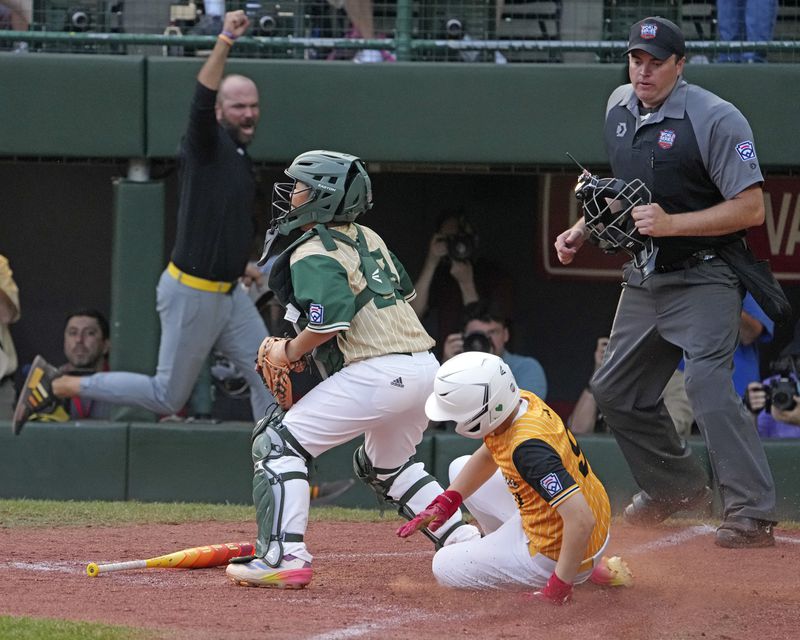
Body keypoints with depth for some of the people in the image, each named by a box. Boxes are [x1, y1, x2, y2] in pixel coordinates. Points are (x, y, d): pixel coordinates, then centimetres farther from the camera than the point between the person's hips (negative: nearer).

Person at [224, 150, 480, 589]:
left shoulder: (313, 254, -9)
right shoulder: (368, 239, 18)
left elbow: (329, 320, -22)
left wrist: (289, 352, -4)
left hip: (376, 372, -9)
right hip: (426, 368, 9)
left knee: (278, 444, -3)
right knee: (385, 465, 32)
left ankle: (284, 557, -13)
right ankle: (467, 541, 24)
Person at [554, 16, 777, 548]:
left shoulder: (715, 119, -17)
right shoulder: (620, 108, 7)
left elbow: (751, 208, -21)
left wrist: (671, 223, -28)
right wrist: (583, 229, 10)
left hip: (703, 278, -8)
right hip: (644, 278, 9)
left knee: (707, 380, -25)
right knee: (615, 389, 14)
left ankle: (754, 513, -26)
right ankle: (676, 487, 33)